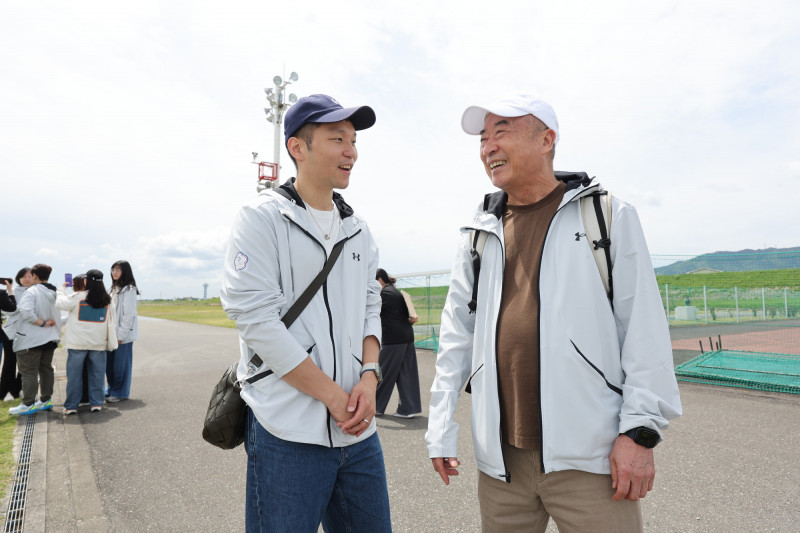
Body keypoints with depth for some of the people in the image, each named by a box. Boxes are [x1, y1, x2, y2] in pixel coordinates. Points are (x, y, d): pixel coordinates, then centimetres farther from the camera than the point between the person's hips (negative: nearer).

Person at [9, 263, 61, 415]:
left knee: (29, 372, -1)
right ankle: (46, 400, 22)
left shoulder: (32, 292, -15)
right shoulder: (55, 293, 9)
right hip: (50, 338, 8)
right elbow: (59, 316, 12)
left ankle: (28, 404, 2)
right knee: (46, 369, 15)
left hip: (31, 339, -8)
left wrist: (42, 323, -20)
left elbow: (26, 311, -28)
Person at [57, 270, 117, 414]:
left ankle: (71, 406, 13)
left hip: (77, 342, -2)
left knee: (74, 374, 7)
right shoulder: (108, 300, 3)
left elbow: (60, 303, 1)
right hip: (99, 343, 3)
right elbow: (112, 322, 7)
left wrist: (62, 289, 18)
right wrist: (111, 341, 14)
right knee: (97, 373, 9)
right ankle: (96, 403, 12)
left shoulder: (78, 297, -10)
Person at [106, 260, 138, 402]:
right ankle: (112, 389, 26)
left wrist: (121, 335, -16)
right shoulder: (115, 289, 16)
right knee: (109, 363, 13)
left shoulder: (129, 290, -12)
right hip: (112, 333, 8)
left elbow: (129, 314, -16)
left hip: (123, 334, -8)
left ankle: (120, 392, 13)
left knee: (120, 364, 1)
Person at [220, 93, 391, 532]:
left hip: (358, 428, 6)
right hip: (288, 433, -6)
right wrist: (334, 396, -15)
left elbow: (370, 307, 13)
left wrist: (369, 377, -6)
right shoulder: (262, 219, -8)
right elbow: (257, 319, -15)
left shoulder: (358, 230, 12)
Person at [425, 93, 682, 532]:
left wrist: (640, 430, -8)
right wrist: (440, 429, 5)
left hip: (587, 455, -3)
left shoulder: (607, 215, 0)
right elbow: (457, 334, 8)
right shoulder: (478, 233, 9)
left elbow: (643, 328, -3)